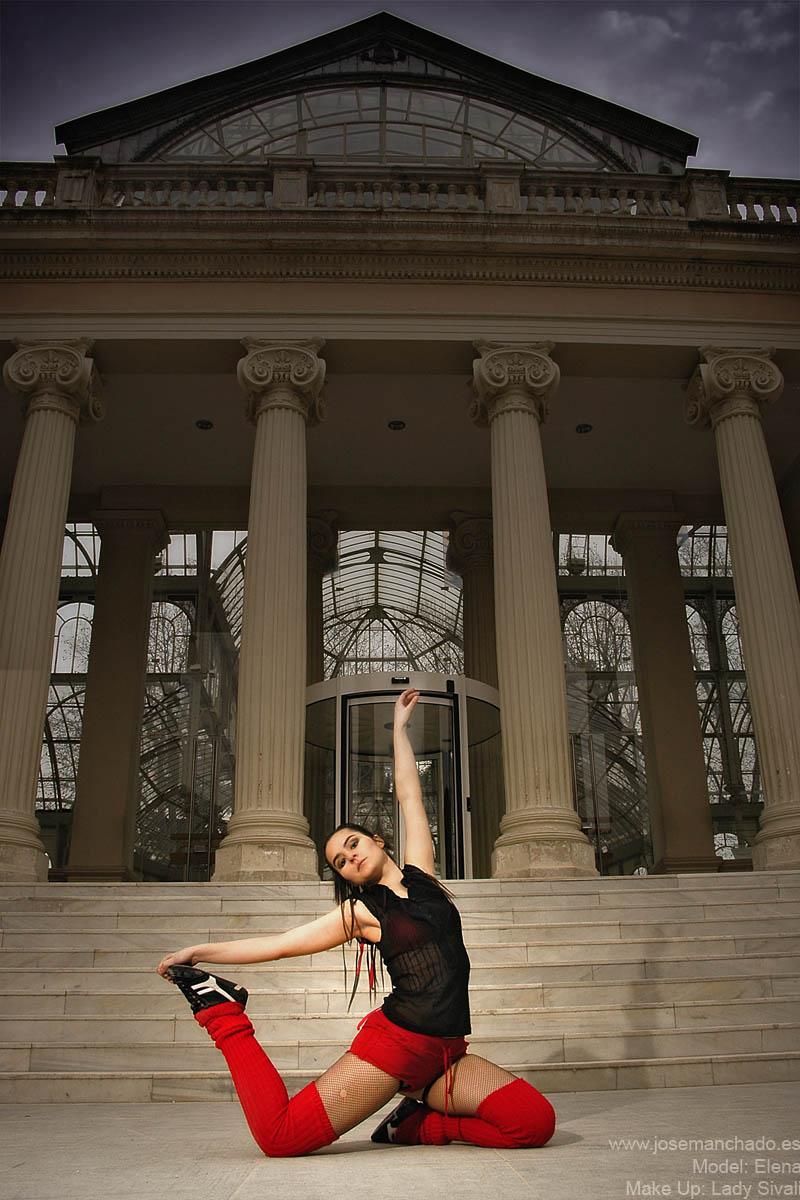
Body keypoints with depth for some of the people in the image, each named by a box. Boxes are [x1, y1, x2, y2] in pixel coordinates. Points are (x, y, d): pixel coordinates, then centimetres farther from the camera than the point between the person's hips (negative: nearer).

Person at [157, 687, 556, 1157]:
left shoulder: (422, 876, 15)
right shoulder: (358, 913, 8)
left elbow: (409, 794, 20)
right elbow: (278, 944, 10)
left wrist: (400, 725, 27)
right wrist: (198, 951, 6)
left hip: (446, 1054, 4)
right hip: (394, 1042, -3)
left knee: (536, 1122, -18)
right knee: (280, 1137, -15)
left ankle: (418, 1124, 3)